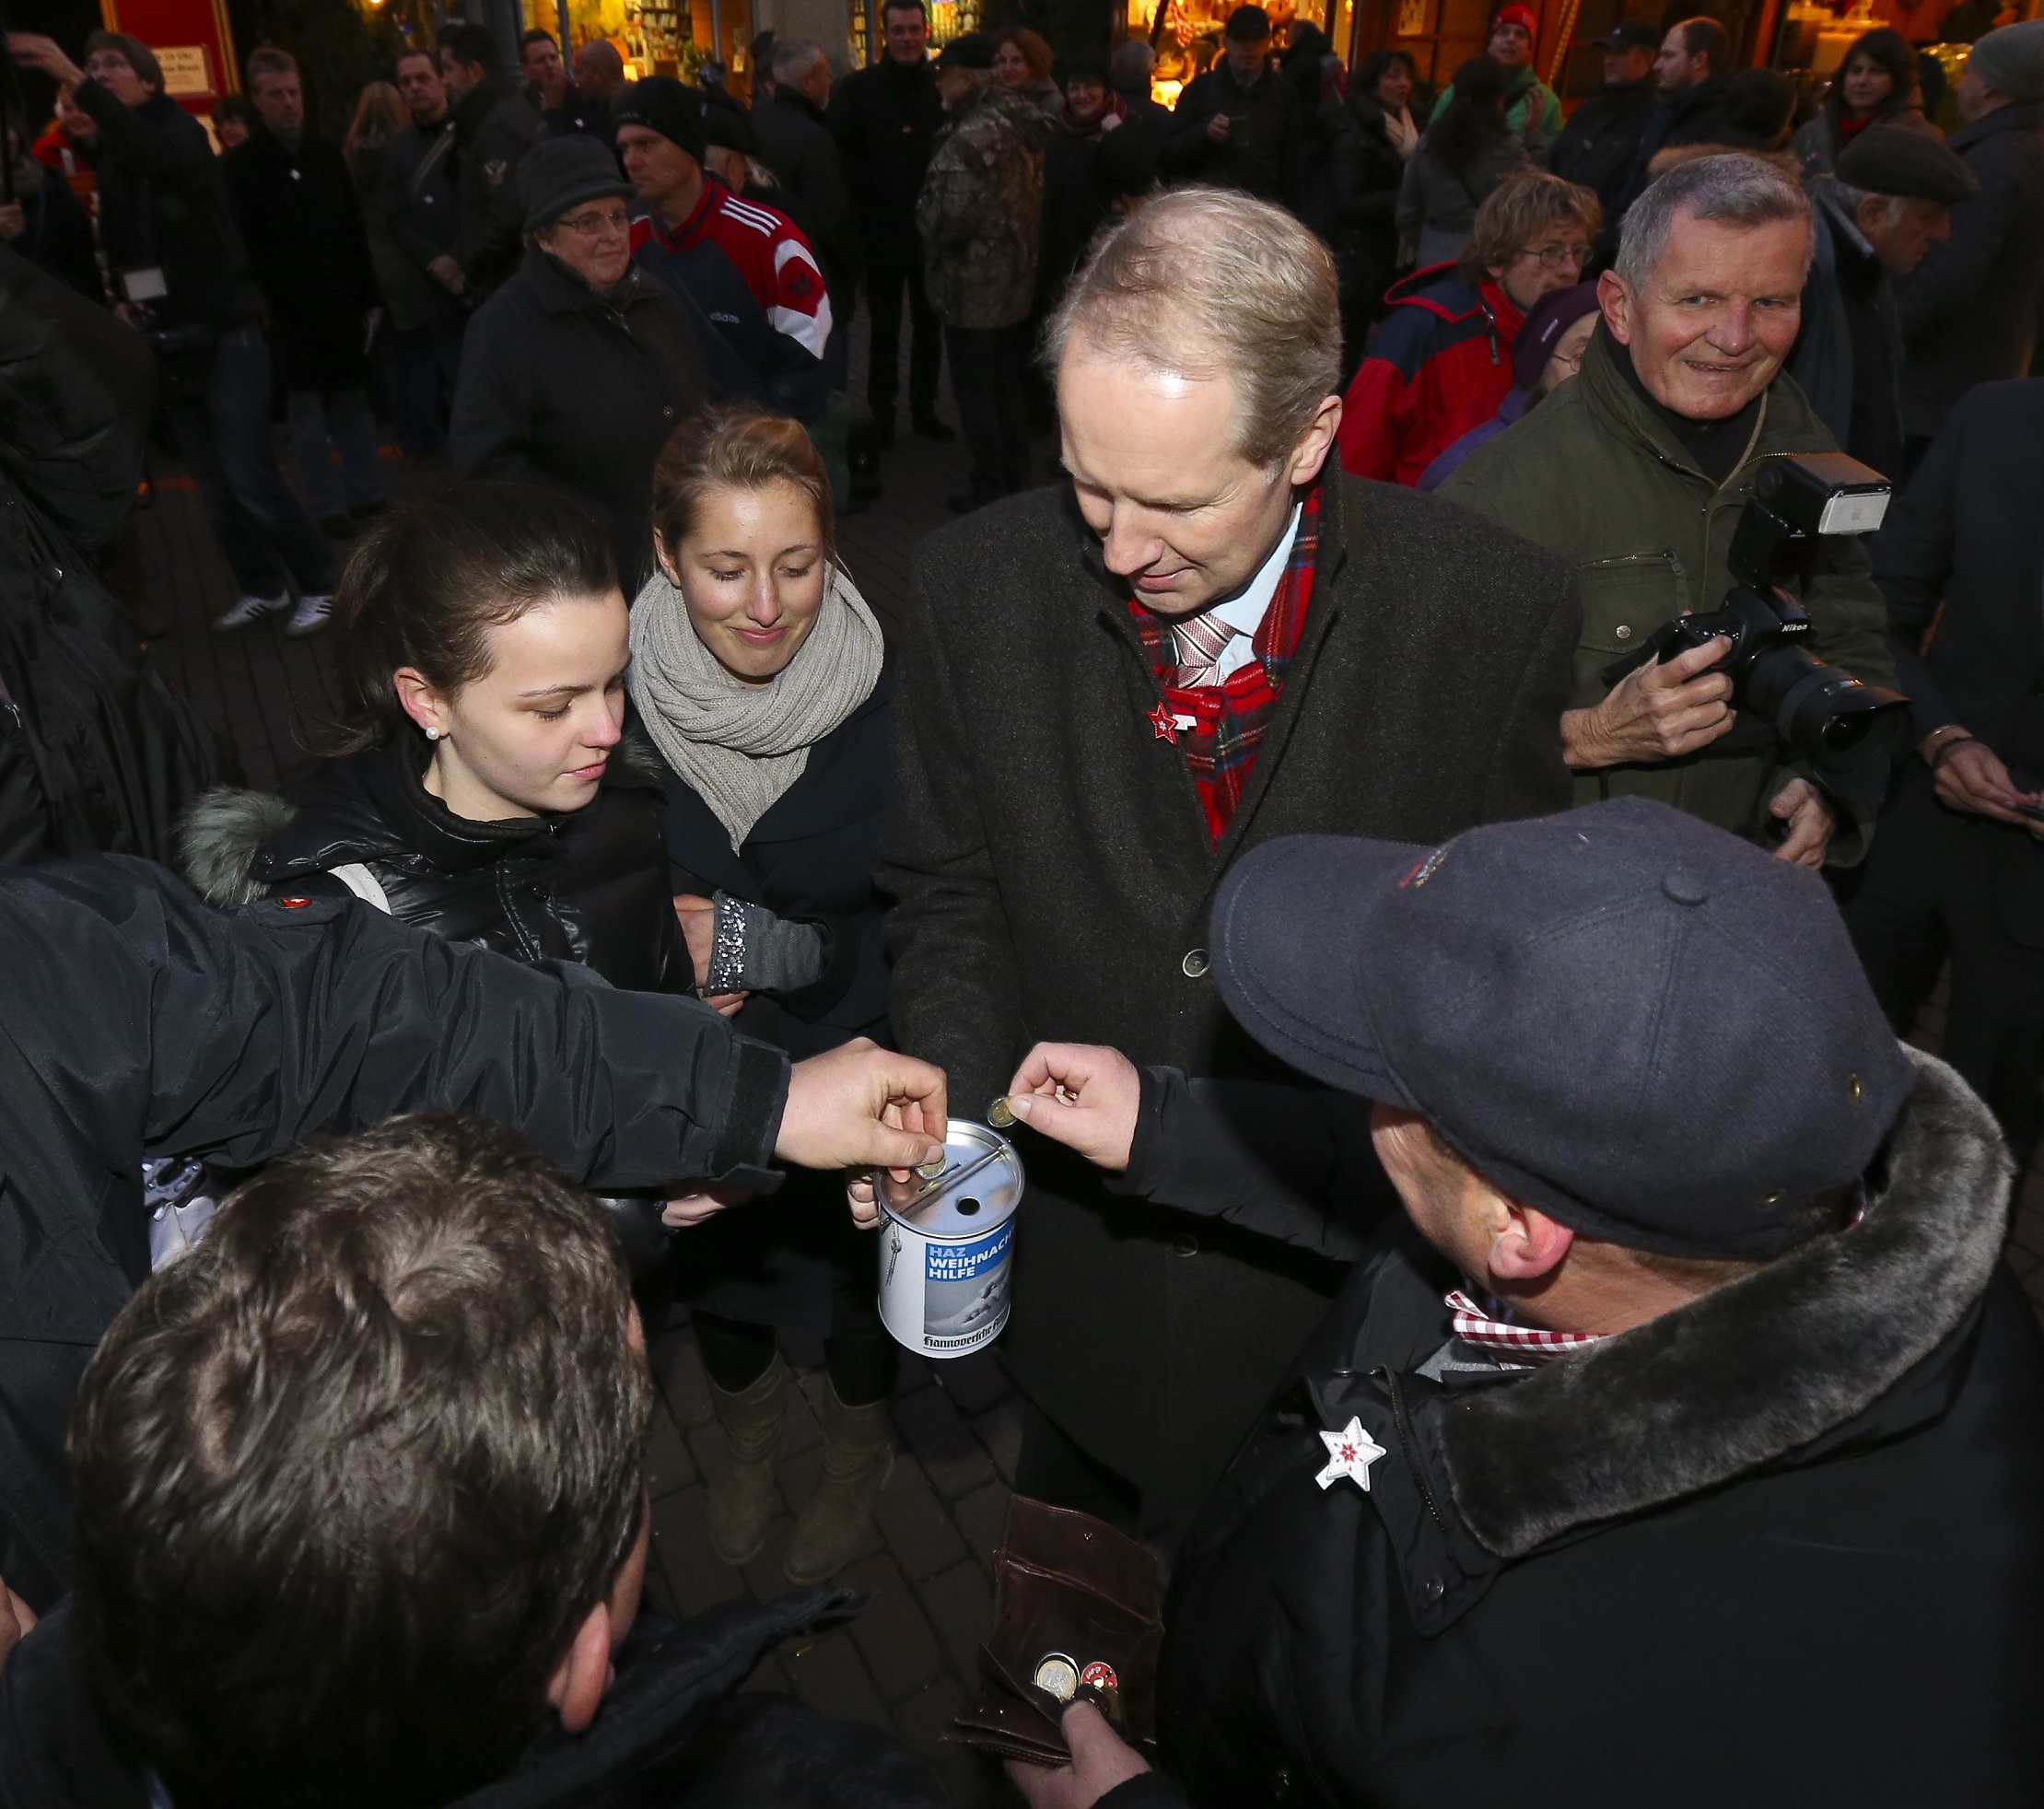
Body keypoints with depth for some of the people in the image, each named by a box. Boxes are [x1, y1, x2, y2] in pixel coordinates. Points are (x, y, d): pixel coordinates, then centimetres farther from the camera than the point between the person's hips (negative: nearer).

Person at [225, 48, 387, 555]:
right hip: (289, 310, -3)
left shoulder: (326, 152, 9)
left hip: (342, 301, 3)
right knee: (306, 412, 0)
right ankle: (329, 507, 3)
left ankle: (367, 494, 15)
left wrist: (368, 294, 5)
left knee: (353, 400, 8)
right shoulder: (240, 165, -1)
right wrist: (263, 301, -14)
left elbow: (355, 228, 9)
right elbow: (243, 245, -5)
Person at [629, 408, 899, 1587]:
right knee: (714, 1270, 27)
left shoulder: (890, 696, -23)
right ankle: (750, 1427, 63)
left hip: (850, 1064, -1)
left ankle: (859, 1453, 59)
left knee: (855, 1275, 23)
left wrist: (755, 944, -26)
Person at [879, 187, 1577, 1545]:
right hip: (1072, 1258, 2)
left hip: (1346, 1261, -1)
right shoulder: (982, 585, -15)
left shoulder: (1493, 611, -19)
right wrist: (956, 1095, -17)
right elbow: (951, 890, -2)